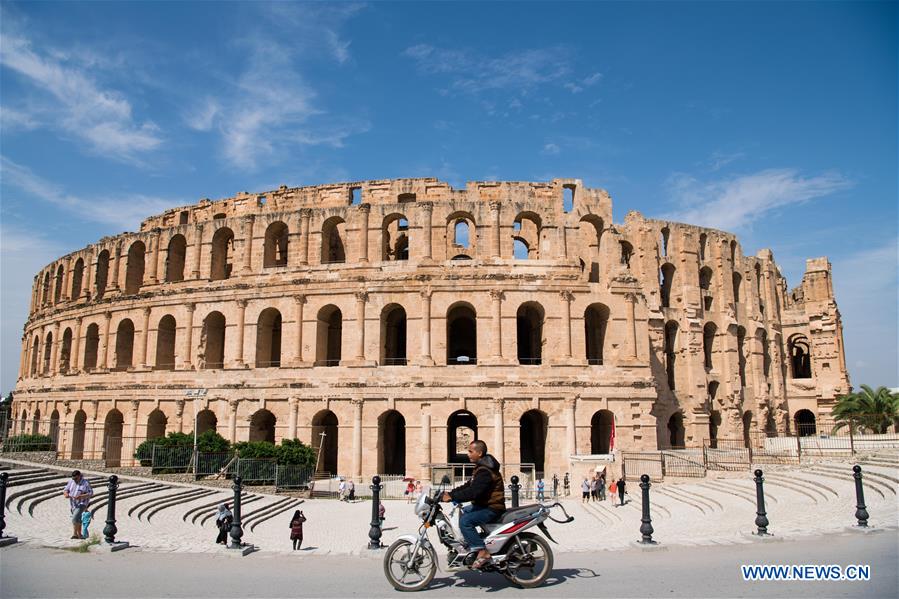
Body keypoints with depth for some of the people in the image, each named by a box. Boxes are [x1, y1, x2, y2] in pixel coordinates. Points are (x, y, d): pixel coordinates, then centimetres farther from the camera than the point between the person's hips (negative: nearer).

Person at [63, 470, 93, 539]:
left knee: (75, 518, -22)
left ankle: (74, 533, -15)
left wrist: (81, 496, -29)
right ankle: (79, 535, 27)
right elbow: (65, 490, 6)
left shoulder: (85, 483, -11)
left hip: (81, 504, -6)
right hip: (72, 504, 6)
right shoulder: (71, 482, 5)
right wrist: (66, 494, -18)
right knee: (77, 519, 16)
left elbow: (91, 493, -15)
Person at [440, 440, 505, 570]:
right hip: (484, 505, 11)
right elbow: (468, 486, 16)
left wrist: (452, 497, -26)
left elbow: (473, 492, -30)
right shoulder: (481, 467, 15)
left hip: (492, 509, -11)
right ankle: (468, 544, 21)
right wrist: (451, 493, 6)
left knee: (465, 521, -24)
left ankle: (482, 552, -21)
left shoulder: (484, 471, -20)